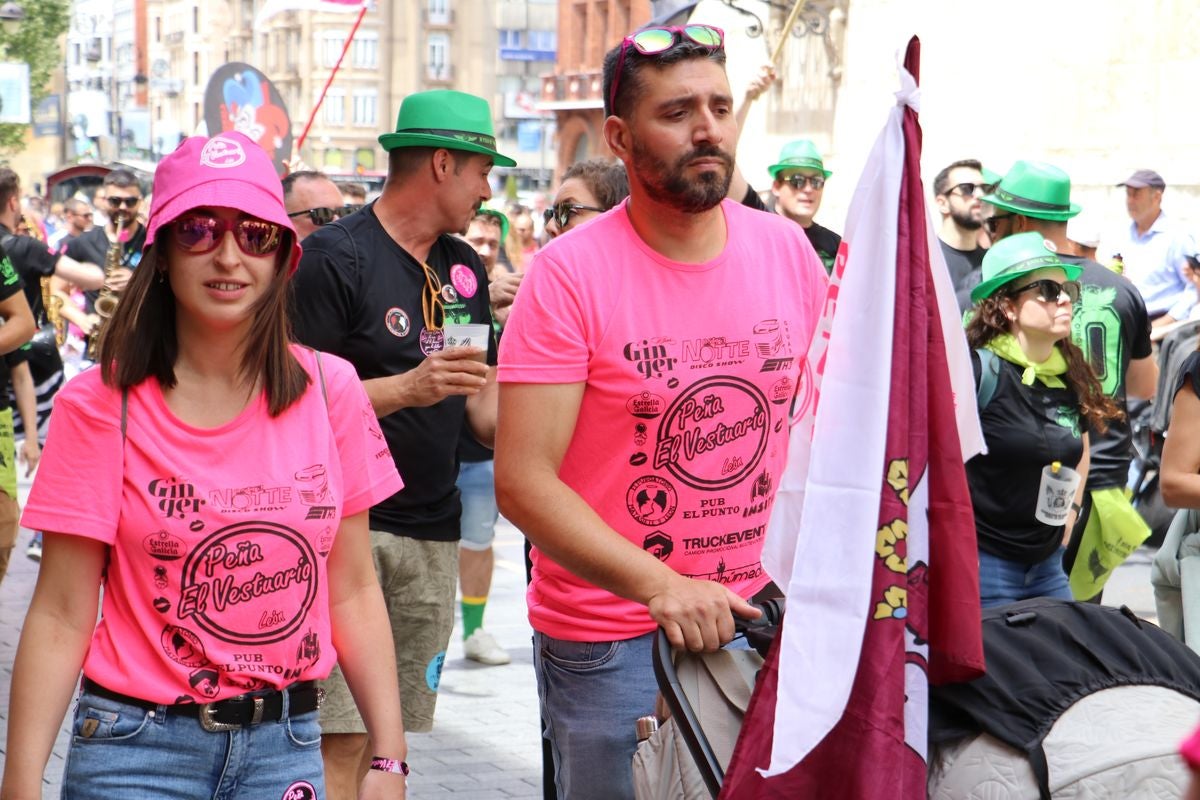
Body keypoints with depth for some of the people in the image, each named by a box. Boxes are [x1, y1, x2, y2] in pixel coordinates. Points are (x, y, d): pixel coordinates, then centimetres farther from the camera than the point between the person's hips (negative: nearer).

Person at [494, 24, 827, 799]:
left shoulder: (788, 250, 1)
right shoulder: (571, 273, -14)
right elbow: (524, 481, -18)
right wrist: (661, 585, -27)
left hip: (759, 619, 4)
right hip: (607, 640, -4)